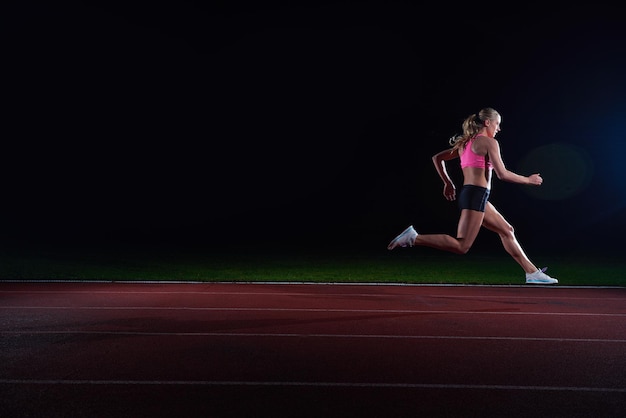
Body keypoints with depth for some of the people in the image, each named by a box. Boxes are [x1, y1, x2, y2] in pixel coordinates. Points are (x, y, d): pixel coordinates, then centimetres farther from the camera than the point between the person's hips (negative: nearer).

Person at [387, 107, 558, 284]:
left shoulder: (466, 143, 19)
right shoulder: (489, 142, -5)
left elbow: (437, 158, 20)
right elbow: (502, 174, -11)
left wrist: (448, 183, 23)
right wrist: (528, 180, 3)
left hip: (467, 193, 10)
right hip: (477, 194, -10)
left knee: (507, 231, 16)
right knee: (461, 246, -13)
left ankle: (532, 272, 21)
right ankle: (414, 238, -18)